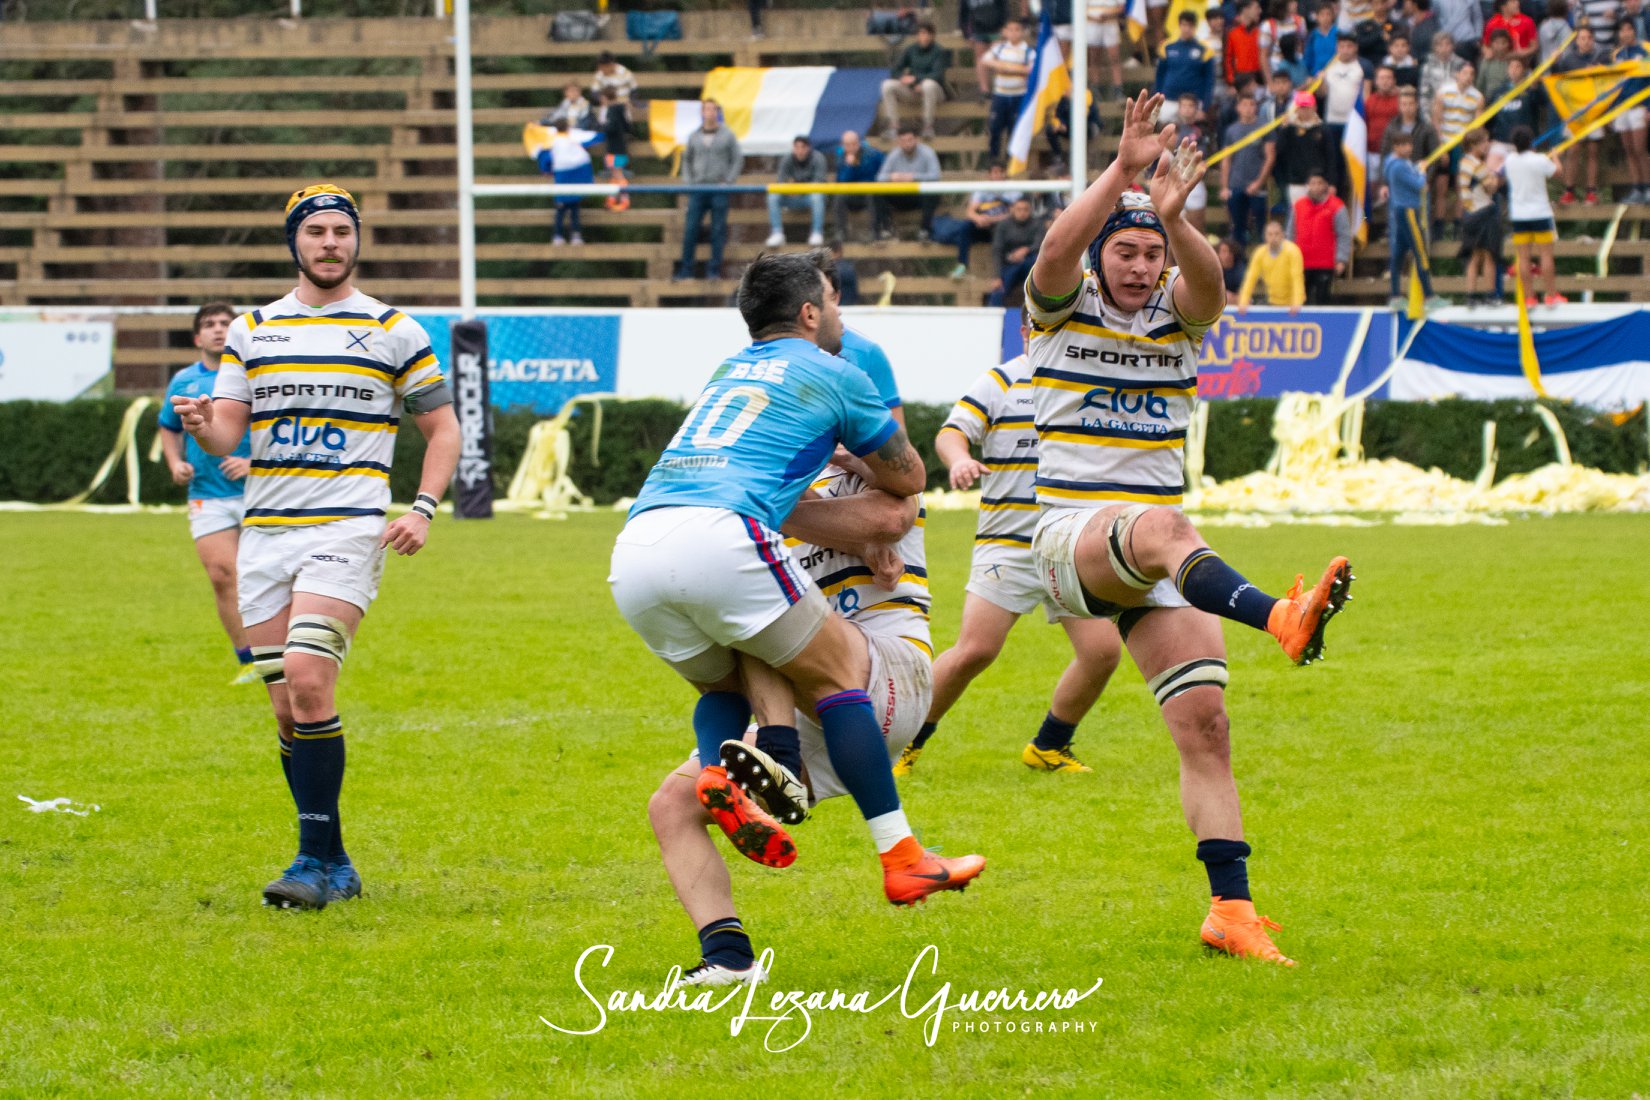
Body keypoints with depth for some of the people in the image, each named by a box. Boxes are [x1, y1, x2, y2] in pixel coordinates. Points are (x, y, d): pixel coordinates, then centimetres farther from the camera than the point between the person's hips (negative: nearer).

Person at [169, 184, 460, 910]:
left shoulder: (393, 331, 4)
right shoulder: (251, 330, 12)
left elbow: (442, 428, 9)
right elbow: (228, 435, 9)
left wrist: (423, 510, -5)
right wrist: (203, 426, -14)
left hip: (347, 527, -4)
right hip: (264, 531, 4)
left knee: (307, 682, -20)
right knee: (286, 709, 2)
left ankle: (318, 860, -15)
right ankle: (333, 868, 12)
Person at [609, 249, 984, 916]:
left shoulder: (728, 372, 34)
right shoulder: (834, 377, 16)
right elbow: (908, 480, 27)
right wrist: (853, 457, 47)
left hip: (632, 556, 6)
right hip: (718, 536, -6)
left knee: (725, 683, 26)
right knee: (839, 670, 7)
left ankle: (718, 773, -7)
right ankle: (901, 859, 1)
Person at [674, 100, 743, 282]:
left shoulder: (727, 136, 3)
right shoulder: (694, 137, 10)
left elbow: (738, 160, 5)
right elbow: (686, 160, 18)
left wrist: (728, 181, -5)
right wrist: (688, 181, 5)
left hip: (719, 189, -2)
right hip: (698, 189, 2)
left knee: (718, 231, -1)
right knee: (690, 229, -3)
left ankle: (714, 270, 5)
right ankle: (685, 270, 2)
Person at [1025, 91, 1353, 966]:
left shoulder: (1177, 318, 11)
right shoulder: (1063, 310, 5)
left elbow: (1207, 283, -13)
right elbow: (1057, 252, -17)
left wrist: (1173, 215, -32)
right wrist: (1123, 171, -27)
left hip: (1163, 557, 4)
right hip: (1070, 539, -4)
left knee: (1204, 722, -8)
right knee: (1161, 529, -39)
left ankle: (1230, 908, -8)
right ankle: (1279, 617, -68)